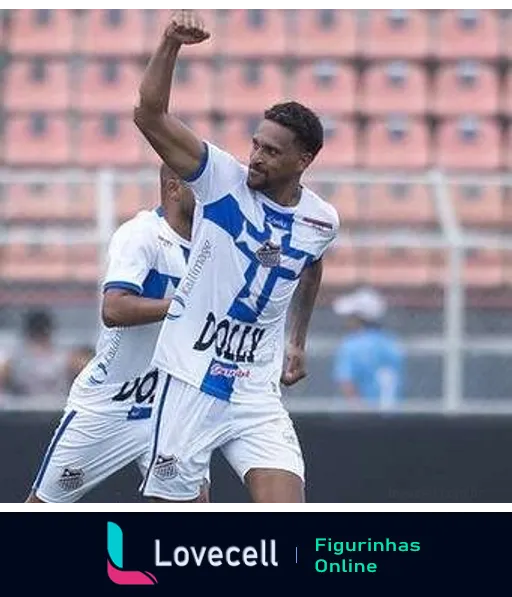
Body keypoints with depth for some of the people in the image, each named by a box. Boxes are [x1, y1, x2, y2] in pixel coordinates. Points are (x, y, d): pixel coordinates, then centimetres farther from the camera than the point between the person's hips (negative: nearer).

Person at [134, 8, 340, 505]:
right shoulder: (222, 177, -8)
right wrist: (171, 44, -30)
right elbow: (149, 115, -19)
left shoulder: (322, 221, 2)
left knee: (286, 506, -12)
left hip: (257, 392, 2)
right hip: (190, 380, -2)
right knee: (173, 502, 1)